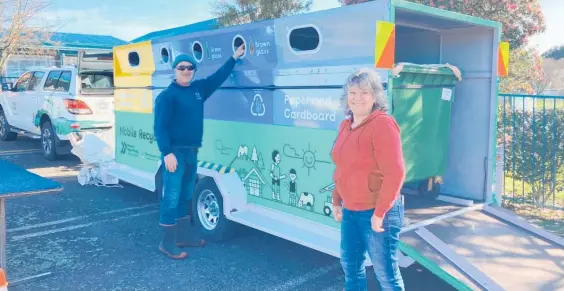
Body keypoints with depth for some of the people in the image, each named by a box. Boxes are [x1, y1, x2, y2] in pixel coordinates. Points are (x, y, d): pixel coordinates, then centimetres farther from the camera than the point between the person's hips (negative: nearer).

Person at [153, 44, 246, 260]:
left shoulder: (199, 89, 12)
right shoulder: (167, 95, -9)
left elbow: (218, 77, 24)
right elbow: (160, 127, -14)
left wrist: (234, 58, 24)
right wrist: (167, 153, -22)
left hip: (192, 151, 8)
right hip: (175, 152, -7)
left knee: (185, 196, 16)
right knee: (172, 197, -5)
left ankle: (184, 235, 27)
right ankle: (167, 242, 3)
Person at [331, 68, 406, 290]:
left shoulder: (382, 124, -16)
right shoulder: (345, 125, 9)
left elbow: (395, 173, -21)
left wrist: (379, 213, -20)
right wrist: (337, 202, 14)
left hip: (377, 212, -7)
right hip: (350, 210, 8)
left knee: (385, 272, 6)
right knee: (350, 264, 19)